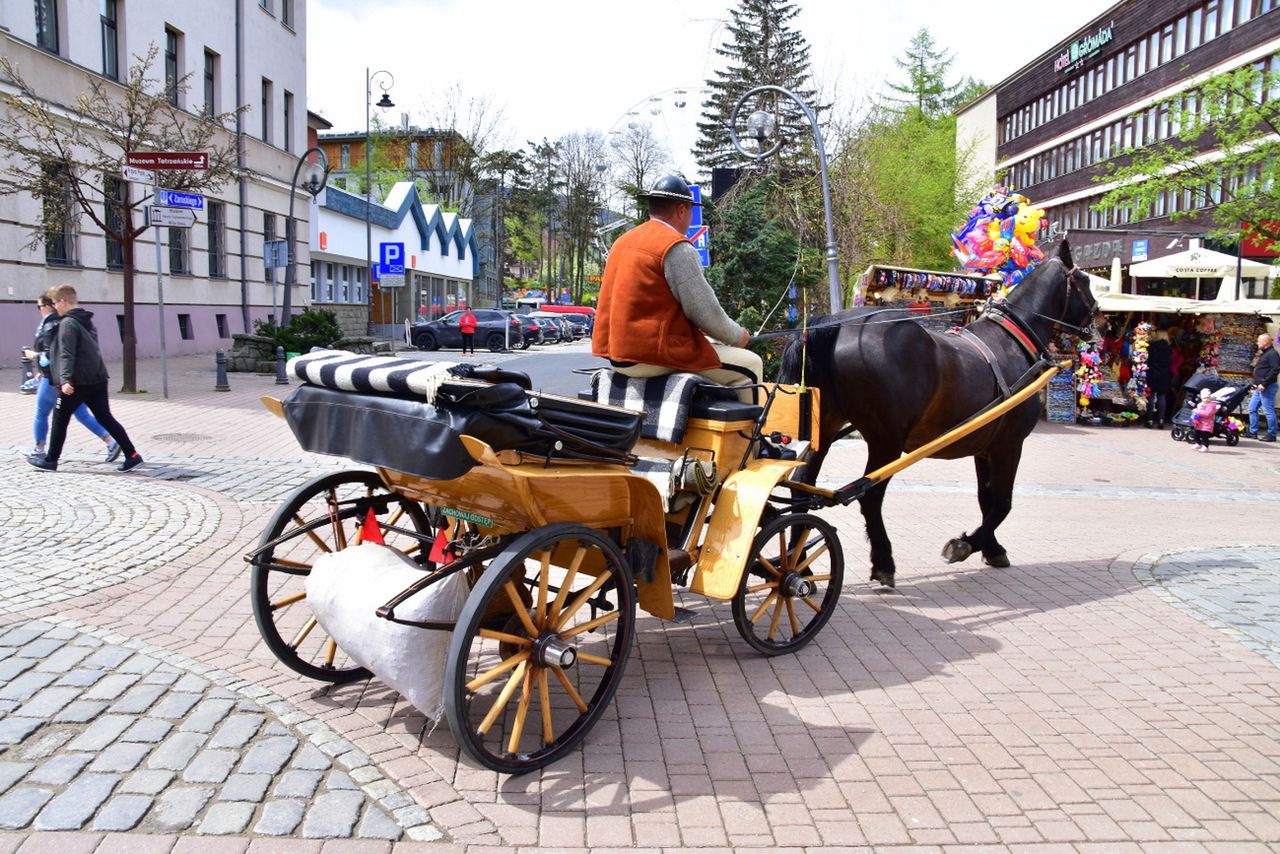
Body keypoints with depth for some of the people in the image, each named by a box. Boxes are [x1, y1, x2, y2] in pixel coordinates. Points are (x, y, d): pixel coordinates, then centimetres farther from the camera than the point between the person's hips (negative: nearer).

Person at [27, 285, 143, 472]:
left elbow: (66, 355, -21)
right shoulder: (86, 321, 17)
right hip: (97, 379, 8)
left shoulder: (67, 323, -11)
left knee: (60, 420, 8)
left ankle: (51, 460, 19)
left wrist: (64, 379, -28)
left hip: (77, 382, -8)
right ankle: (132, 455, -4)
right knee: (106, 418, 5)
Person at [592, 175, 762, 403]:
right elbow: (705, 311, -14)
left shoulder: (623, 241, 14)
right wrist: (738, 336, 4)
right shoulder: (676, 247, -13)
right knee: (749, 365, 0)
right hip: (653, 354, -9)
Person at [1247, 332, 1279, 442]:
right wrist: (1256, 383, 17)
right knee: (1252, 409, 13)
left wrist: (1264, 384, -23)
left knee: (1269, 411, -6)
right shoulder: (1263, 354, 19)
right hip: (1259, 388, 11)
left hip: (1267, 388, -11)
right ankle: (1253, 432, 19)